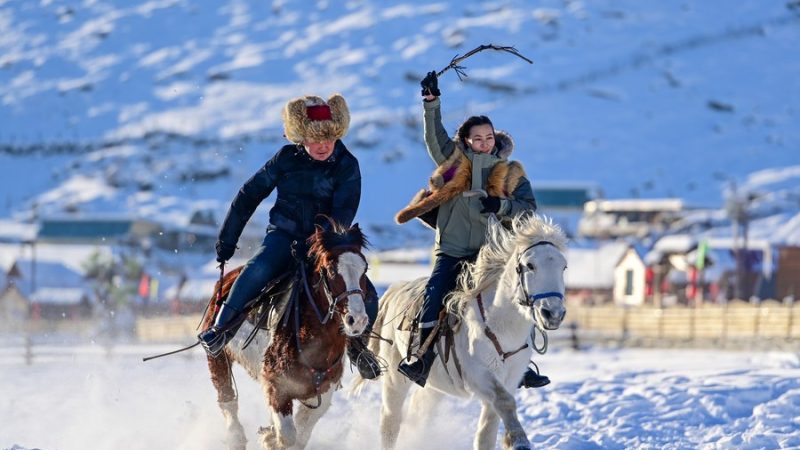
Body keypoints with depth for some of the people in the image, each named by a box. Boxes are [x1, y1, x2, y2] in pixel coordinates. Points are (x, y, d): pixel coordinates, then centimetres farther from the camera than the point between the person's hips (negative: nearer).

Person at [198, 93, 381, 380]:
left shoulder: (347, 166, -5)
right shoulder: (287, 159, -1)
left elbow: (342, 214, -12)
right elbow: (249, 195, 6)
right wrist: (227, 239, 7)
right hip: (285, 235, -1)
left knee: (366, 295, -16)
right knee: (260, 268, -34)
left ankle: (356, 345, 12)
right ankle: (221, 328, -25)